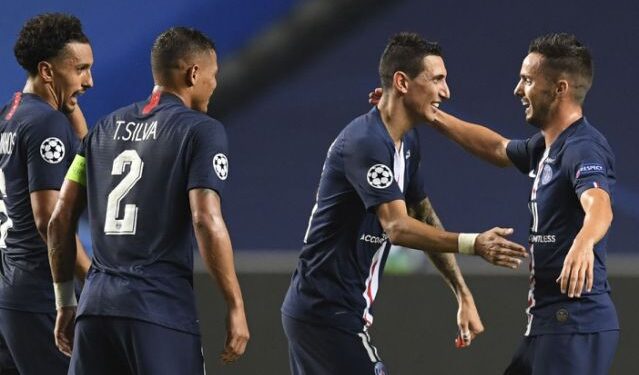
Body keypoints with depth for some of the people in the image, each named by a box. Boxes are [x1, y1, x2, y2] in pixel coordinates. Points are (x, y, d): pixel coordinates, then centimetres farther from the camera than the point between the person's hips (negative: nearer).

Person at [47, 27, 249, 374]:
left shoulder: (106, 128, 15)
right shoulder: (201, 130, -3)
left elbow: (60, 220, 14)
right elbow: (206, 221, -14)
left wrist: (65, 301, 21)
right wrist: (235, 307, -10)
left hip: (96, 304, 6)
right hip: (161, 307, -6)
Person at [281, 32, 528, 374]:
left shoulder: (407, 142, 11)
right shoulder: (365, 143, -20)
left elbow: (425, 218, 18)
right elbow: (397, 227, -28)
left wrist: (463, 295, 12)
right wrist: (473, 245, -36)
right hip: (329, 313, -10)